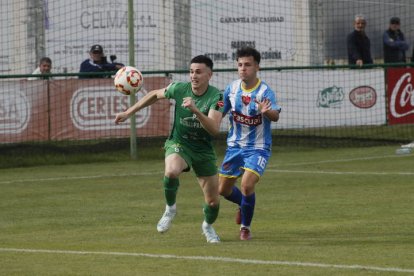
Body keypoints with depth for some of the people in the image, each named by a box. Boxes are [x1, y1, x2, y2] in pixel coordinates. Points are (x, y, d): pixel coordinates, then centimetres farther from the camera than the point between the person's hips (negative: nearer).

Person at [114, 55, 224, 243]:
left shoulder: (216, 97, -18)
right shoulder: (179, 88, -11)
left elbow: (214, 129, -31)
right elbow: (155, 95, 10)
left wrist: (195, 110, -44)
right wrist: (129, 113, 11)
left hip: (203, 149, 0)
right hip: (178, 144, 0)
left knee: (213, 201, 4)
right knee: (171, 171, -36)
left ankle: (208, 226, 39)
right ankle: (170, 209, -9)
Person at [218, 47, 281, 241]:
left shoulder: (265, 91, -19)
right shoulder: (232, 89, -2)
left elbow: (275, 116, -38)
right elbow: (220, 113, 14)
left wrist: (267, 111, -57)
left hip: (258, 148, -5)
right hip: (235, 145, 6)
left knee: (247, 185, -23)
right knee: (223, 190, 10)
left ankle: (245, 228, 1)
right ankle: (244, 205, 45)